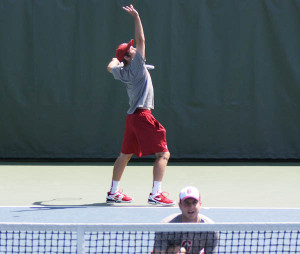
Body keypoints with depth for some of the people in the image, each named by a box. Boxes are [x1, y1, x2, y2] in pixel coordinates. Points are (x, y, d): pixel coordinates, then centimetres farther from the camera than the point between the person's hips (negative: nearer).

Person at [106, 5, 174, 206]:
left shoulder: (121, 71, 9)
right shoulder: (135, 66, -11)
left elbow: (111, 67, 33)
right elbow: (141, 40, -15)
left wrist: (116, 59, 51)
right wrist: (136, 17, -13)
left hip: (132, 117, 9)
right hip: (143, 116, -9)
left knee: (125, 155, 18)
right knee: (163, 154, -9)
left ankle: (113, 192, 24)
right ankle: (156, 194, -18)